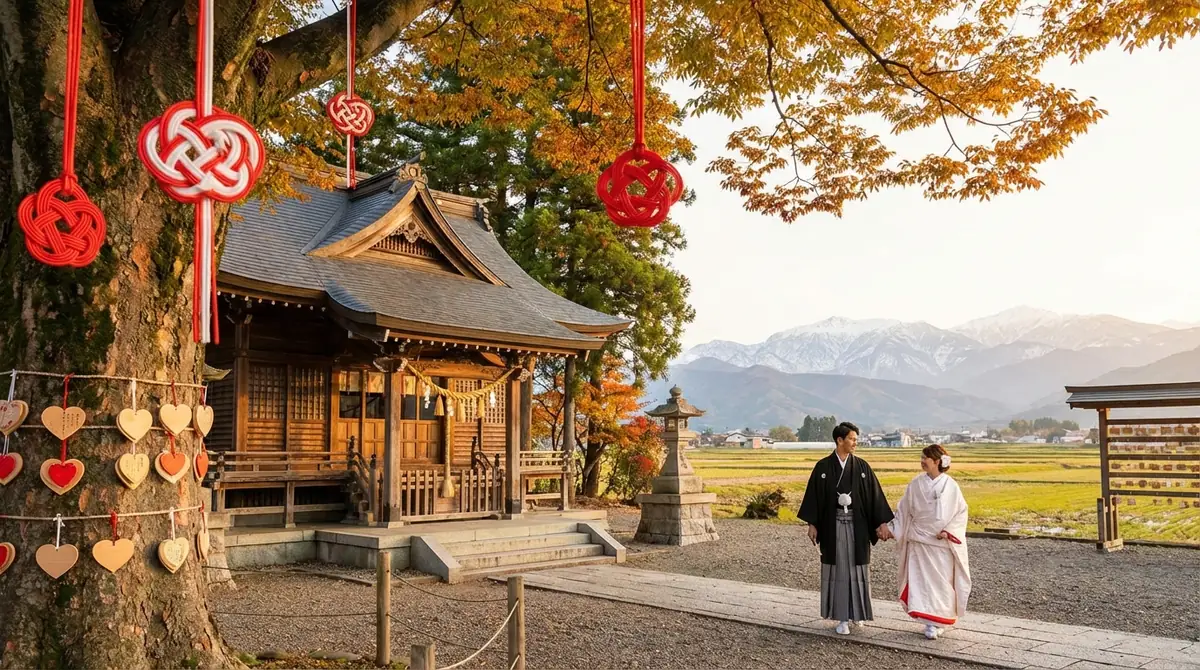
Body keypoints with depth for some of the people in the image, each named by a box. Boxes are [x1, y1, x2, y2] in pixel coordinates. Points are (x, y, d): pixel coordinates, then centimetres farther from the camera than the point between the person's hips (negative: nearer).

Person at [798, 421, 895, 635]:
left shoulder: (862, 467, 1)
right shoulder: (823, 467, -3)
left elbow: (875, 495, 2)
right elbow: (814, 496, -1)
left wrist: (882, 523, -3)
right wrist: (812, 524, -4)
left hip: (857, 525, 2)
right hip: (833, 526, -1)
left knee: (857, 568, 8)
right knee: (838, 570, 2)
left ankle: (857, 612, 27)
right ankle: (843, 618, 8)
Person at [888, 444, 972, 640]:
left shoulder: (951, 486, -6)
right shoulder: (915, 484, 1)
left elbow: (961, 512, -1)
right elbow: (904, 510, 8)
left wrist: (948, 531, -11)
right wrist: (893, 528, 3)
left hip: (942, 542, -2)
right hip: (919, 540, 2)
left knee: (941, 580, 3)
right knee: (920, 580, -2)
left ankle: (937, 621, 14)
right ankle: (930, 622, 6)